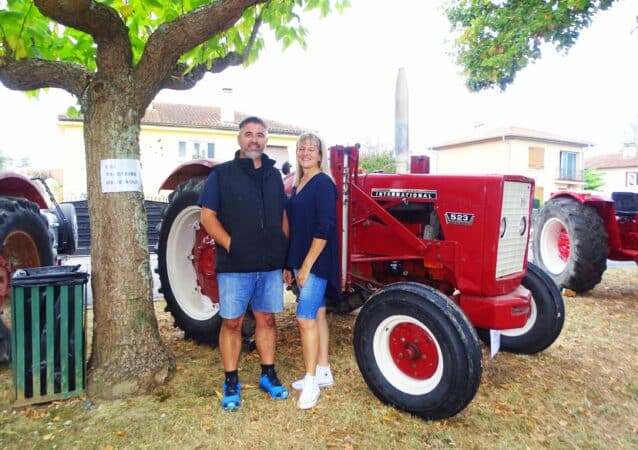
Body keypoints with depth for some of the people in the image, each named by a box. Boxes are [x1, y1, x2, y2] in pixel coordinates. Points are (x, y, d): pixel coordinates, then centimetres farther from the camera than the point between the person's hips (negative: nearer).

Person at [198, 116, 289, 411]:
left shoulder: (273, 175, 11)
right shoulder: (222, 174, -1)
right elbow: (207, 216, -6)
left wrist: (285, 252, 7)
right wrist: (230, 245, -14)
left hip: (270, 265, 4)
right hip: (235, 265, -4)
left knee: (266, 320, 14)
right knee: (232, 323, 6)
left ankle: (268, 375, 29)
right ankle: (231, 382, 21)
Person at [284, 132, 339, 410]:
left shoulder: (323, 183, -10)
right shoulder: (298, 185, 14)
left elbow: (324, 229, -17)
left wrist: (307, 264, -19)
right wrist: (289, 264, 16)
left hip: (316, 262, -8)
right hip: (300, 261, 8)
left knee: (305, 319, -9)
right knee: (317, 315, 14)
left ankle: (311, 382, 2)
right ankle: (323, 372, 25)